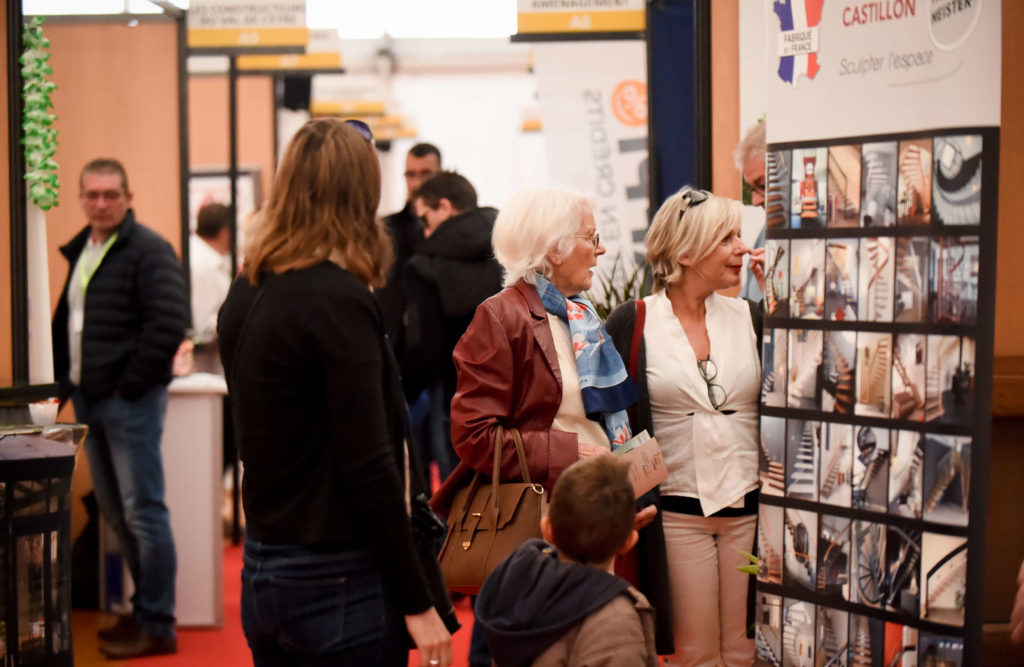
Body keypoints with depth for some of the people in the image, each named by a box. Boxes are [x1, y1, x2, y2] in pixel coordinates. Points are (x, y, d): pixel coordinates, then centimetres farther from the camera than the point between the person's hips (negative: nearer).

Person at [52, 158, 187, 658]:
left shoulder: (149, 251, -11)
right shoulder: (79, 252, 14)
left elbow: (168, 325, -20)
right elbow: (64, 322, 21)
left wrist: (131, 384, -17)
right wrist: (65, 381, 11)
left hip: (129, 401, -8)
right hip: (88, 399, 8)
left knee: (142, 511, -4)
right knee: (115, 512, 15)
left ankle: (157, 625, 4)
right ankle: (144, 607, 27)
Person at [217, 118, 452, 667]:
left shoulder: (244, 296, 6)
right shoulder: (339, 299, -16)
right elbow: (368, 468, -18)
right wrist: (418, 604, -13)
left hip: (261, 574, 8)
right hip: (336, 581, -8)